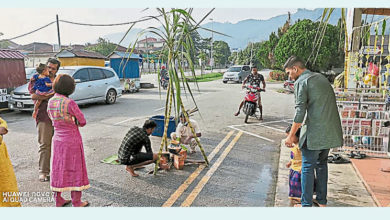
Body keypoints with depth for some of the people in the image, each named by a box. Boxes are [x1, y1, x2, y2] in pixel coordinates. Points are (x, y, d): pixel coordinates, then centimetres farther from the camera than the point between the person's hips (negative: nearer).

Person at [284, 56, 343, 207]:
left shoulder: (300, 82, -8)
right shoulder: (321, 78, 17)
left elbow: (300, 112, -16)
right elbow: (329, 103, 19)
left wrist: (291, 135, -11)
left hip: (315, 132, -8)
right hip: (331, 131, 8)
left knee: (308, 167, 2)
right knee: (322, 164, 20)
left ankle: (306, 204, 9)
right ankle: (322, 201, 30)